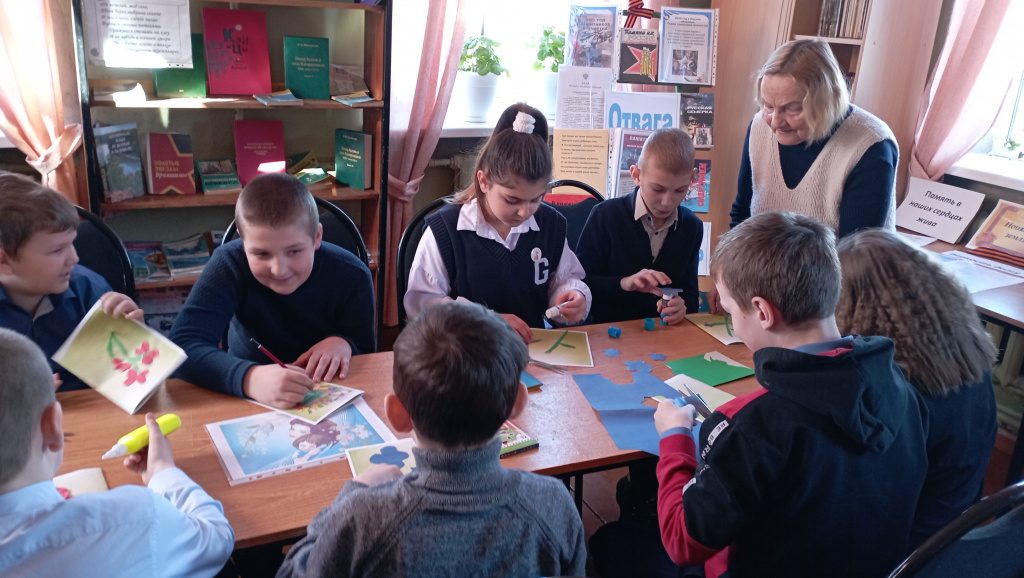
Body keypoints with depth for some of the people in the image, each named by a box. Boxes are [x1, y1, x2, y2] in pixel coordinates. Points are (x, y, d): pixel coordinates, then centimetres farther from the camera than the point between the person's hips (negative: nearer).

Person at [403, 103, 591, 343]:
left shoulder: (551, 225, 6)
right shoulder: (444, 230, -9)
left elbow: (566, 278, 20)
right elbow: (420, 301, -10)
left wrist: (573, 296, -5)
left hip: (535, 346, 4)